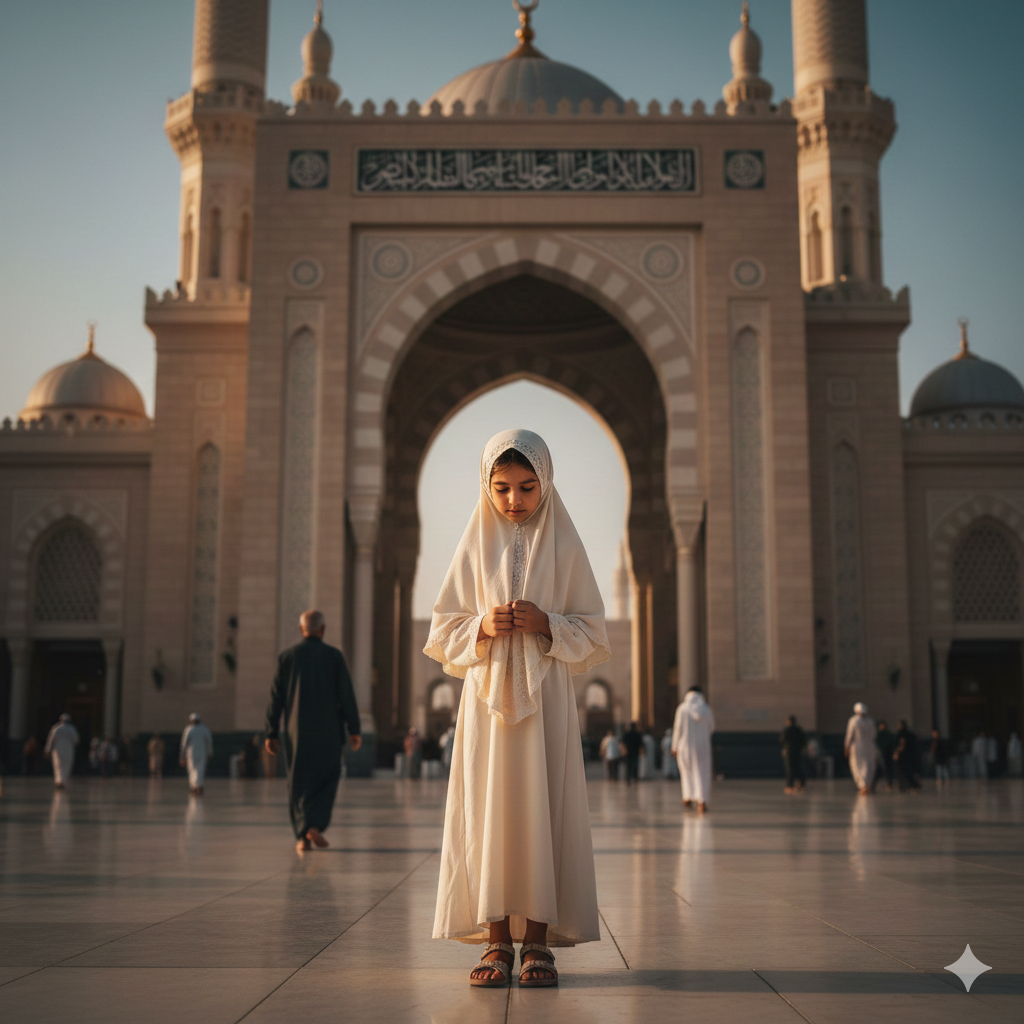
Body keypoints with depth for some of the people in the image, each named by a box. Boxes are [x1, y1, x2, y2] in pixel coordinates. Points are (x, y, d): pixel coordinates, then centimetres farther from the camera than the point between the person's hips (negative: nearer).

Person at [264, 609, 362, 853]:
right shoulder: (334, 656, -2)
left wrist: (272, 733, 6)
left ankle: (302, 837, 4)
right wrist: (354, 729, 1)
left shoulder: (287, 657, 2)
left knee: (299, 784, 8)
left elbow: (276, 698, 2)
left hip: (297, 732, 1)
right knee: (327, 778, 13)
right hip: (328, 732, -1)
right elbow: (347, 695, -3)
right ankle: (316, 826, -3)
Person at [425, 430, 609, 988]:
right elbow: (444, 630, 8)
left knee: (542, 810, -3)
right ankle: (497, 941, 6)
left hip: (546, 696, -1)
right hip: (488, 694, 1)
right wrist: (482, 627, -12)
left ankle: (538, 941, 4)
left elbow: (591, 631, 5)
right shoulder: (474, 548, 8)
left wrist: (546, 624, -13)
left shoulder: (564, 546, 5)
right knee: (489, 811, -2)